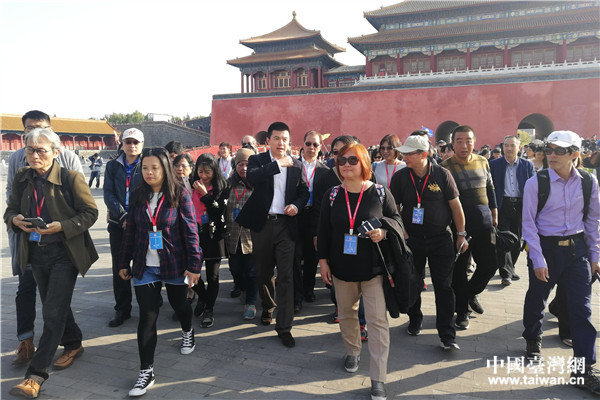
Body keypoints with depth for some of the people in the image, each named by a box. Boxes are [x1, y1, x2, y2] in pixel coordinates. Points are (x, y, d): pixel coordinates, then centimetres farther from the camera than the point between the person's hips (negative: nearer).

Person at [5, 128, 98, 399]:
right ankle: (73, 345, 41)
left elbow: (90, 213, -10)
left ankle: (36, 374, 4)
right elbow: (10, 211, 12)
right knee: (54, 306, 19)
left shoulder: (71, 178, -14)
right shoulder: (21, 179, 2)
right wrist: (15, 219, -12)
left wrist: (62, 226, -23)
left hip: (64, 253, -6)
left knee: (53, 311, -5)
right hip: (35, 253, 6)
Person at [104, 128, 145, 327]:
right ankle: (122, 309, 17)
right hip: (118, 223, 3)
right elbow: (108, 194, 1)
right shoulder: (113, 166, 10)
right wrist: (123, 216, -12)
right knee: (119, 266, 6)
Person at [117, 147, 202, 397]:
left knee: (179, 304, 17)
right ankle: (146, 372, 10)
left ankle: (188, 332, 50)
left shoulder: (180, 195, -9)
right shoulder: (137, 195, 1)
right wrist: (124, 263, 9)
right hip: (144, 268, 2)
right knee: (147, 317, -1)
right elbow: (130, 232, 7)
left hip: (174, 265, -2)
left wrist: (194, 265, -13)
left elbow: (190, 232, -10)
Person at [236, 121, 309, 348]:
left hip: (286, 225, 0)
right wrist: (278, 164, -21)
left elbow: (304, 191, 13)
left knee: (286, 276, -3)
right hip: (262, 224, 0)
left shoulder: (297, 165, 7)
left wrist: (296, 205, -8)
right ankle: (268, 306, 42)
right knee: (264, 272, 15)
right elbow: (251, 177, -22)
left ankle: (284, 326, 6)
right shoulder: (257, 160, 0)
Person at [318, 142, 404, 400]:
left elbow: (396, 220, 2)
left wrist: (383, 232, -20)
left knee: (378, 320, -3)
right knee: (346, 313, 18)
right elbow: (323, 230, 4)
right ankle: (353, 352, 44)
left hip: (373, 267, -3)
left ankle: (378, 379, 6)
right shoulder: (332, 195, 1)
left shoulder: (380, 192, -5)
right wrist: (323, 260, 1)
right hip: (342, 267, 3)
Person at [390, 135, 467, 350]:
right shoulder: (399, 177, -4)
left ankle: (447, 335, 8)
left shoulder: (442, 174, -8)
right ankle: (415, 321, 36)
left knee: (443, 286, 0)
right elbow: (393, 209, 2)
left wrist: (461, 234, 1)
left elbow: (455, 205, -1)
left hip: (441, 239, -2)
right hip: (411, 239, 2)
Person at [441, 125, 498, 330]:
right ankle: (462, 311, 21)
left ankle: (471, 293, 36)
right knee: (459, 268, 5)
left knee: (489, 264, 7)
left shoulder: (482, 162, 7)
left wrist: (494, 213, 17)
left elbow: (490, 189, 18)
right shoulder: (446, 167, -8)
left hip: (483, 221, 4)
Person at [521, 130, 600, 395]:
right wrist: (538, 259, -12)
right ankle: (533, 340, 42)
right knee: (536, 300, 14)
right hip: (545, 247, -2)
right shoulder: (536, 183, -12)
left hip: (576, 248, 2)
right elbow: (528, 223, -10)